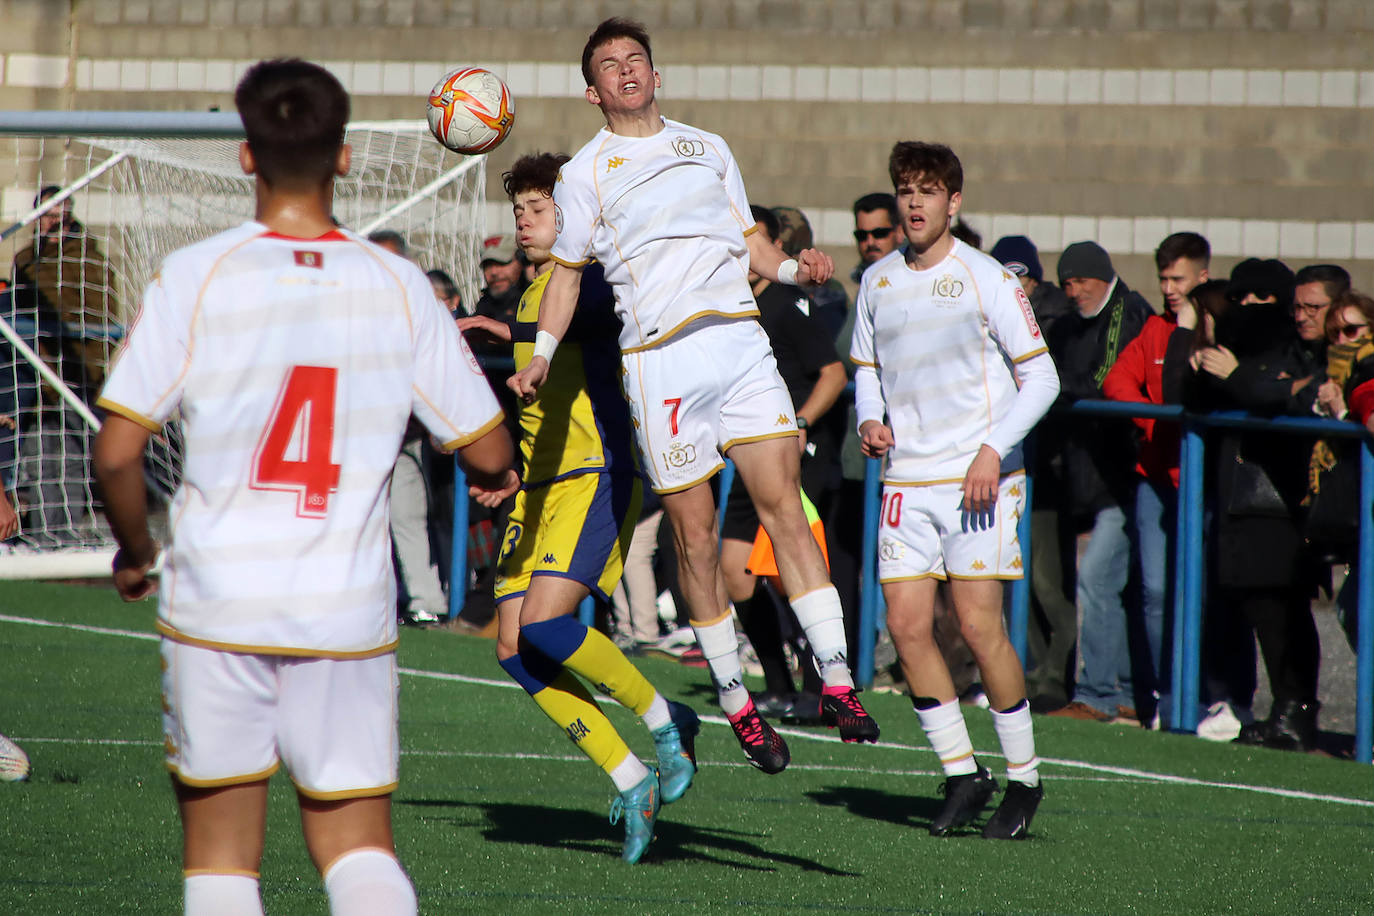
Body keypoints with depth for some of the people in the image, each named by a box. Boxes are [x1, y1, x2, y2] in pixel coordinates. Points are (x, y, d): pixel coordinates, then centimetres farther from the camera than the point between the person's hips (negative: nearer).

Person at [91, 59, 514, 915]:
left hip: (218, 602, -1)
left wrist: (136, 550, 11)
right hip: (349, 610, 1)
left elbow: (117, 451, -7)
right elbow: (490, 453, 4)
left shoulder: (195, 275, -5)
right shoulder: (399, 286, 0)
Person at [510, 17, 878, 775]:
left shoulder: (709, 149, 18)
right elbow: (566, 271, 11)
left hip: (739, 338, 2)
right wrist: (540, 357, -2)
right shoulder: (585, 174, 8)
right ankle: (735, 702, 8)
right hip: (660, 360, -2)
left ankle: (835, 680, -9)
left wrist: (792, 268, 1)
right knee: (695, 534, -2)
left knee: (784, 505, -8)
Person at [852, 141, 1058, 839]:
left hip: (978, 478, -5)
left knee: (978, 625, -10)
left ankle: (1023, 776, 5)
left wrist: (994, 448, -16)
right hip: (906, 478, 5)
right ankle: (962, 775, 8)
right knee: (906, 625, -4)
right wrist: (870, 420, 2)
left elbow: (1041, 377, -5)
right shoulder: (876, 282, 9)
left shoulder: (986, 278, -6)